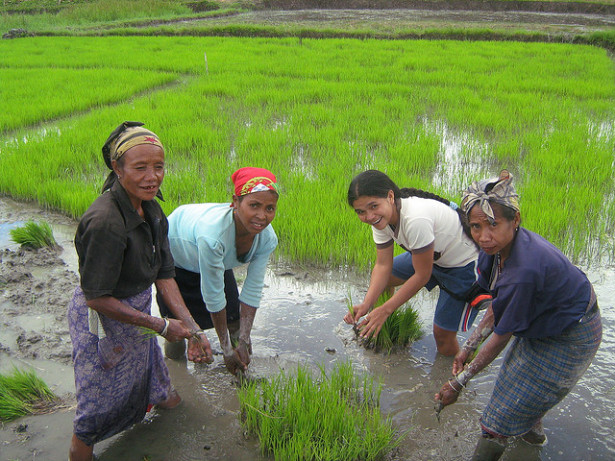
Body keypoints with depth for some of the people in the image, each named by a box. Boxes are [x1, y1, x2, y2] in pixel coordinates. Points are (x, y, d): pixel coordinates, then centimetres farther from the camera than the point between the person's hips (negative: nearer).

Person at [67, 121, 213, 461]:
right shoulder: (105, 221, -34)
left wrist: (190, 328, -12)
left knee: (146, 360, 33)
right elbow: (96, 298, -28)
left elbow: (163, 274, -5)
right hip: (101, 320, -7)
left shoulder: (151, 209, -8)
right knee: (101, 395, 12)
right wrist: (162, 326, -22)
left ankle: (160, 396, 64)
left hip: (136, 309, 8)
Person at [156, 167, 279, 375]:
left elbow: (253, 291, -17)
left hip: (219, 259, 4)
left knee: (233, 319, 1)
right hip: (172, 251, -4)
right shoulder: (212, 235, -45)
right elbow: (213, 297, -34)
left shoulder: (267, 238, -27)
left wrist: (244, 342, -15)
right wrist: (227, 349, -23)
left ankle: (236, 335, 34)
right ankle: (174, 336, 38)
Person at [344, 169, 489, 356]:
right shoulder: (380, 217, -14)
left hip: (465, 264, -8)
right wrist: (366, 305, -23)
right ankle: (384, 330, 30)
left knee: (443, 334, -3)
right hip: (433, 255, 8)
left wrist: (385, 310, -22)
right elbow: (383, 265, -10)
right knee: (380, 278, 10)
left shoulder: (416, 219, -39)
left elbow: (422, 276, -28)